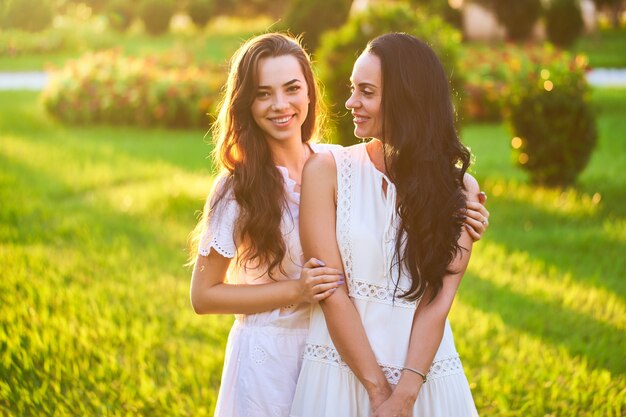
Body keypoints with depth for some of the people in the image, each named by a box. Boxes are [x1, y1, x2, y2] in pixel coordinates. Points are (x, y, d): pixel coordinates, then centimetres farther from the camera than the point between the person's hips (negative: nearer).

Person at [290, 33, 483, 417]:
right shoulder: (327, 170, -5)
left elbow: (438, 301, -9)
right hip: (343, 369, -1)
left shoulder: (458, 188, 0)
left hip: (425, 373, 1)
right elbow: (332, 293, -9)